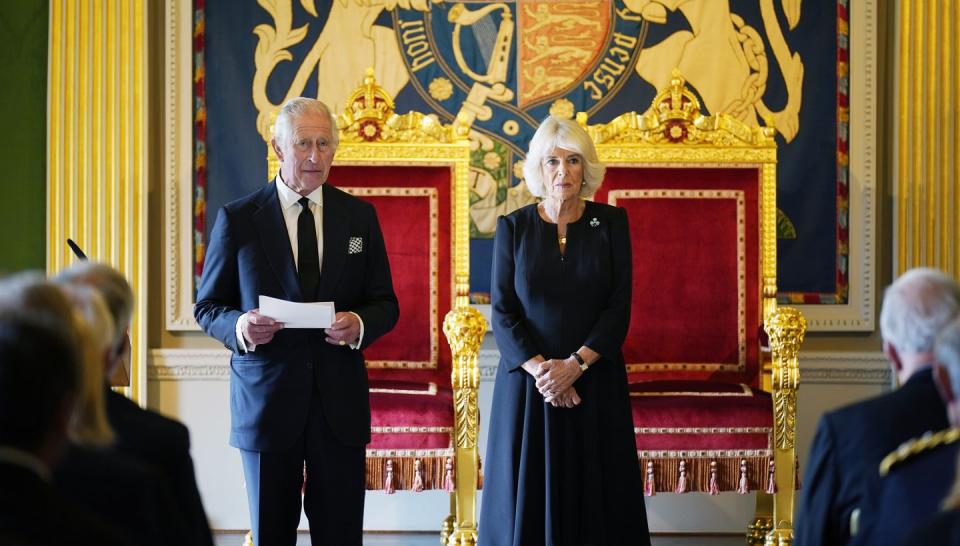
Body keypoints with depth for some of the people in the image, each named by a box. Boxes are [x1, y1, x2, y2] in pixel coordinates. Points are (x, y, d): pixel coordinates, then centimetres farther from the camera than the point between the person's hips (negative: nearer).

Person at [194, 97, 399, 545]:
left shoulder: (359, 216, 7)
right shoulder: (237, 219, 0)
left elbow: (385, 304, 9)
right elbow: (208, 306, 4)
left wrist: (360, 324, -14)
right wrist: (239, 326, -19)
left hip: (340, 401, 2)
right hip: (265, 398, -1)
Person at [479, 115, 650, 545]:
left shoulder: (611, 223, 2)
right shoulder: (513, 227, 2)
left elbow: (619, 308, -4)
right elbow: (502, 313, -3)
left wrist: (574, 365, -16)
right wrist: (541, 370, -16)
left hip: (595, 381, 0)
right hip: (527, 383, 0)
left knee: (595, 497, 2)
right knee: (529, 498, 3)